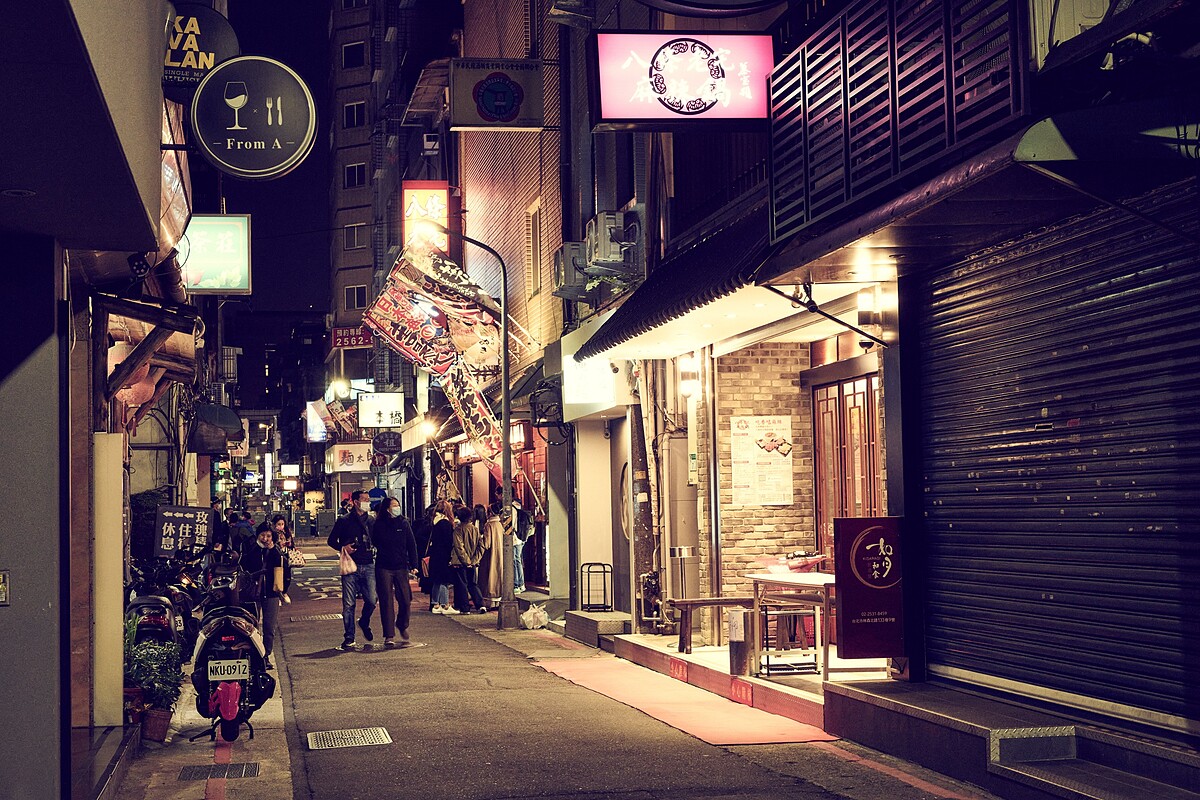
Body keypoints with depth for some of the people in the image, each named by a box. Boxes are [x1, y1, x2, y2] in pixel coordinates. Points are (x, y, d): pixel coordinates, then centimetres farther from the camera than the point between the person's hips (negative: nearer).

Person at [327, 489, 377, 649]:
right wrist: (342, 548, -12)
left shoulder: (372, 521, 12)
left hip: (369, 566, 3)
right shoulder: (344, 521, 2)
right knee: (349, 604, -2)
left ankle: (364, 623, 25)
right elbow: (331, 540, 6)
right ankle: (349, 638, 6)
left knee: (372, 600, -6)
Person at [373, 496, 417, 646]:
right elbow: (374, 544, 3)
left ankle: (402, 625, 27)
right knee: (386, 602, -1)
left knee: (405, 600, -1)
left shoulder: (404, 524, 4)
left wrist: (413, 565, 0)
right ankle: (389, 636, 4)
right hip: (383, 568, -2)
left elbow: (411, 545, 6)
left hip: (401, 567, 2)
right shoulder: (378, 525, -1)